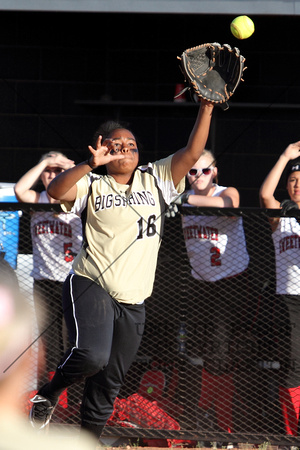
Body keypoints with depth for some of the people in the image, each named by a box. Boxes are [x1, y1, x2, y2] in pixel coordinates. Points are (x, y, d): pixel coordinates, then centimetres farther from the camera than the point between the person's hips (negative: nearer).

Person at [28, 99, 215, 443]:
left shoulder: (155, 180, 10)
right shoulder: (94, 186, 2)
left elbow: (192, 153, 0)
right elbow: (55, 191, -17)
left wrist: (206, 108, -11)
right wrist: (91, 164, -29)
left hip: (133, 302, 4)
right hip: (91, 286, -4)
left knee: (109, 384, 9)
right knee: (92, 355, -29)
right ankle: (49, 394, -2)